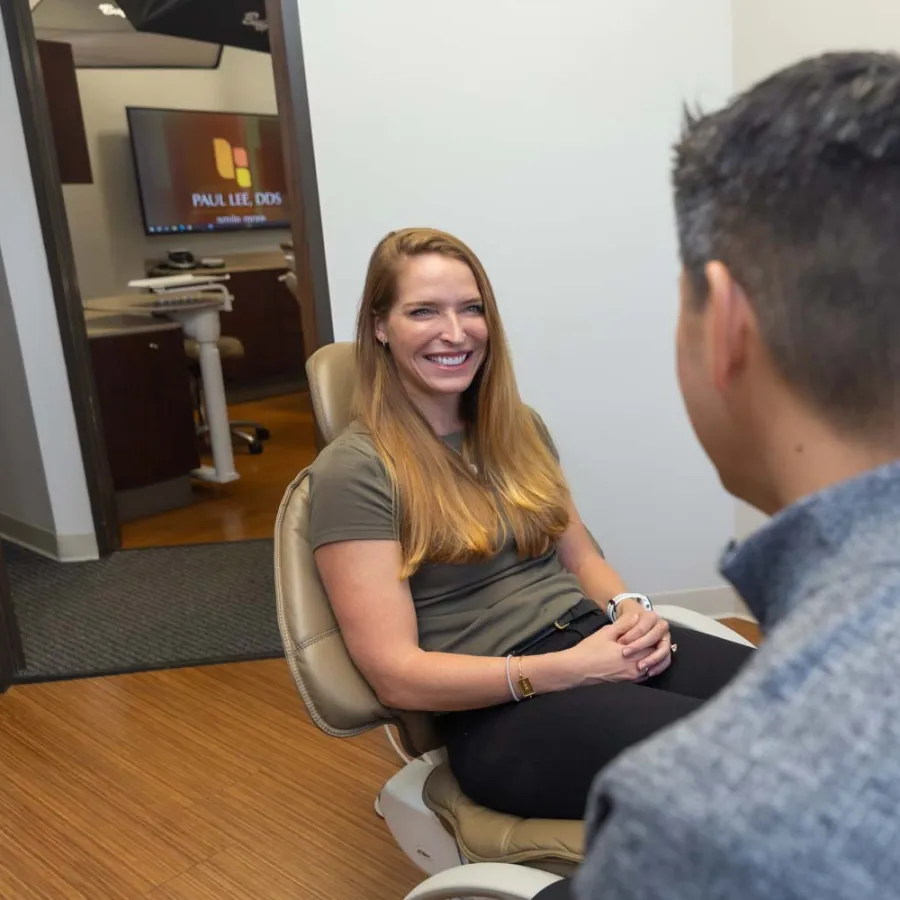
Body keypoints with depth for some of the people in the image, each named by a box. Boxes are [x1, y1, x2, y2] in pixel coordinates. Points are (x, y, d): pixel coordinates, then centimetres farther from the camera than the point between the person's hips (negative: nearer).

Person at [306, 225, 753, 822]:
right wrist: (567, 669, -18)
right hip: (500, 711, -6)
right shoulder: (354, 470, -7)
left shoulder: (519, 427, 13)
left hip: (598, 641, 7)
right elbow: (397, 674, -10)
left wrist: (630, 608, -5)